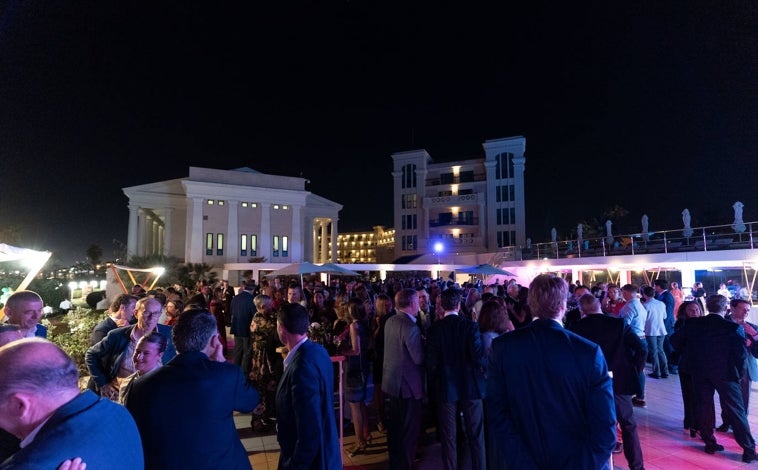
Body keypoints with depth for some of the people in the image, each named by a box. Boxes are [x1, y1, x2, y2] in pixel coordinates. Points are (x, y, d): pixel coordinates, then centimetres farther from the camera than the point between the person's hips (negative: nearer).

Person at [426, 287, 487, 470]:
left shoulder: (434, 329, -11)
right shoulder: (471, 326, -13)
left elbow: (431, 362, -10)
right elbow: (479, 357, -19)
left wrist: (432, 385, 5)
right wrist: (486, 368, 3)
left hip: (445, 388, 1)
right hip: (471, 386, 0)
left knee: (448, 436, 14)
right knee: (475, 435, 14)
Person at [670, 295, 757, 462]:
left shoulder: (693, 324, -5)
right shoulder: (734, 328, -13)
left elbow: (675, 340, -1)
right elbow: (741, 354, -14)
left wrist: (688, 353, 14)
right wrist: (739, 374, 2)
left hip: (700, 373, 2)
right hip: (726, 374, -2)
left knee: (704, 408, 13)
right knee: (736, 411, 9)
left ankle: (710, 443, 22)